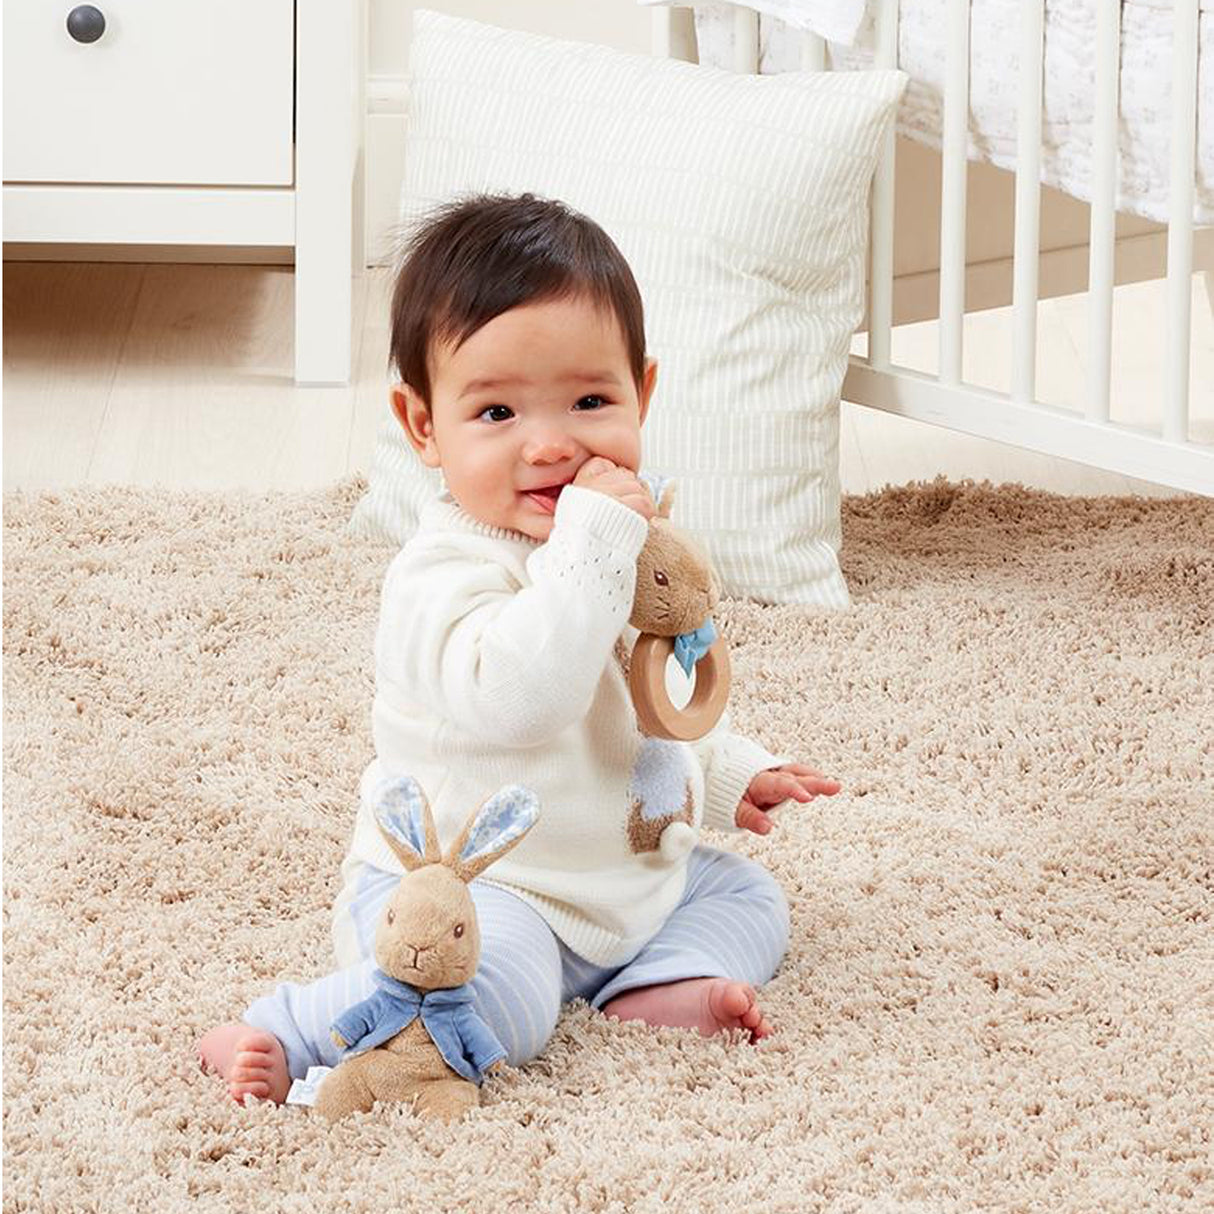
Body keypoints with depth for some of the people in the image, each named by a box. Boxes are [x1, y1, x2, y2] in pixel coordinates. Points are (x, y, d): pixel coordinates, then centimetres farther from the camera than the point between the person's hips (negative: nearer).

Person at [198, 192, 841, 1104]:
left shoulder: (630, 541, 8)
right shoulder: (447, 574, -23)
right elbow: (516, 696, -41)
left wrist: (730, 773, 25)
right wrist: (594, 542, -39)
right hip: (466, 889, -9)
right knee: (498, 994, -35)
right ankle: (285, 1038, -18)